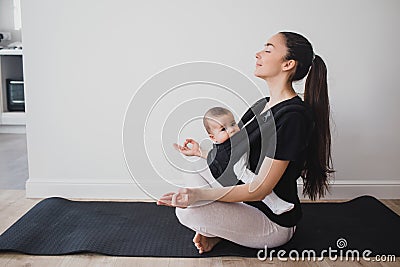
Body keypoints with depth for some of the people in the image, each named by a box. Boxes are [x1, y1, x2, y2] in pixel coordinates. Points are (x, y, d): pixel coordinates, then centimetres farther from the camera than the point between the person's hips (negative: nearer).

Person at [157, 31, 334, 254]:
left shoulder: (293, 117, -26)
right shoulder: (265, 105, 5)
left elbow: (259, 190, -26)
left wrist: (198, 195, -32)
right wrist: (201, 152, 18)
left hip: (275, 222, -10)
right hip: (248, 199, 10)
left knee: (187, 210, -24)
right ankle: (214, 230, 4)